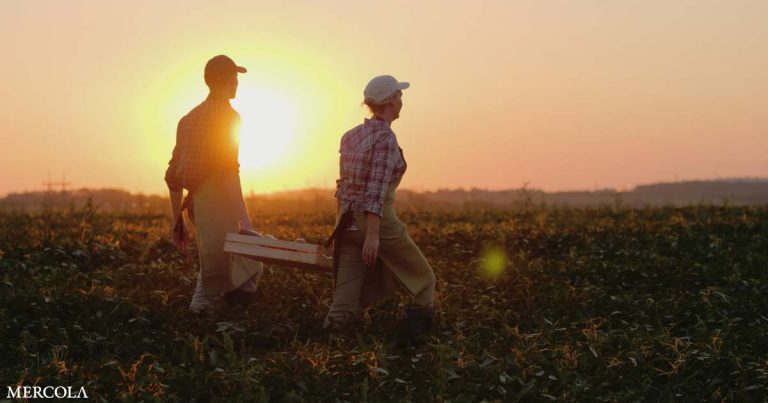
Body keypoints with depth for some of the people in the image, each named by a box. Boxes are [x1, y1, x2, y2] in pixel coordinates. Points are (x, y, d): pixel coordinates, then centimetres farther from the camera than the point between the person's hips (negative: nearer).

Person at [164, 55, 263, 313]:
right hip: (219, 206, -8)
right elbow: (228, 172, -19)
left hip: (197, 205, 8)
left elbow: (173, 175, 20)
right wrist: (244, 222, -23)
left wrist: (177, 221, 26)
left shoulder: (190, 118, 19)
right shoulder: (227, 116, -6)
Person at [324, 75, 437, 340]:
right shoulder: (385, 137, -13)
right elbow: (376, 190, -21)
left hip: (347, 223, 7)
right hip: (378, 221, -7)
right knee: (423, 281, 14)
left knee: (344, 298, 5)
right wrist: (373, 236, -25)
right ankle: (418, 336, 16)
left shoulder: (350, 136, 11)